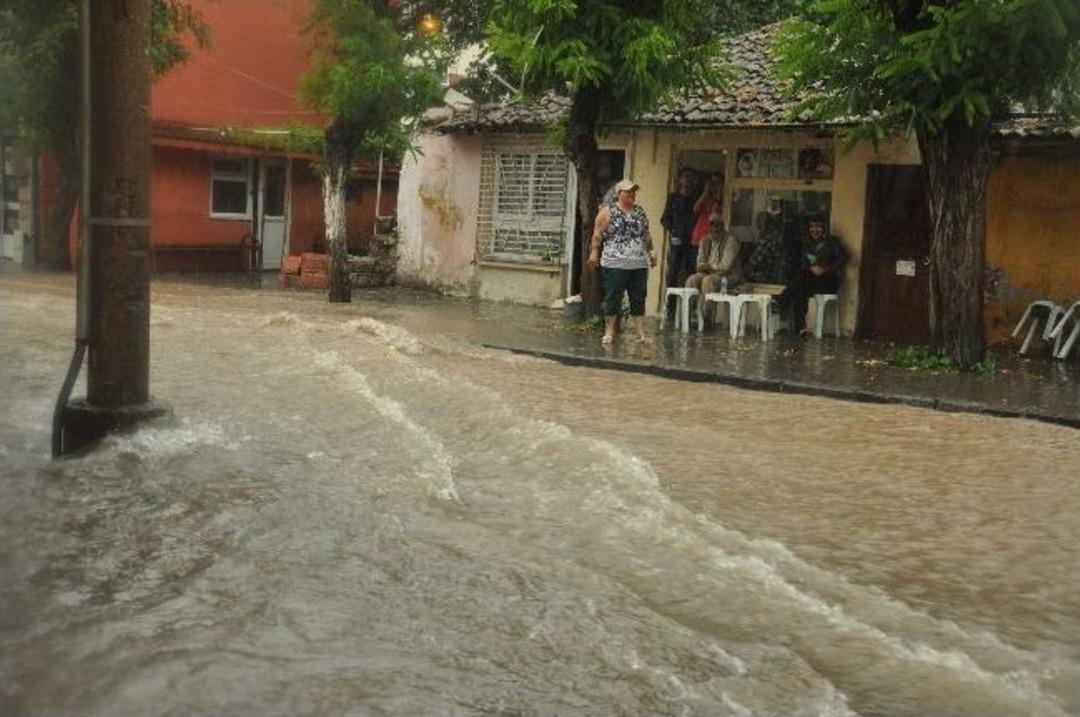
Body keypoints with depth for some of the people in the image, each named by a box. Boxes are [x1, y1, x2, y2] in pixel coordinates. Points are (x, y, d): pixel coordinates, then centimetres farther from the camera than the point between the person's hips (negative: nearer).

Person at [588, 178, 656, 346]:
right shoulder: (608, 211, 0)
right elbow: (598, 234, -3)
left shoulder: (640, 211, 16)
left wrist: (651, 251, 17)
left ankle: (639, 332, 11)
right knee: (613, 298, -2)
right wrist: (594, 252, -11)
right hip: (615, 264, -5)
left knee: (639, 299, 6)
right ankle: (609, 332, 6)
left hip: (639, 264, 5)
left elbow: (646, 235, 22)